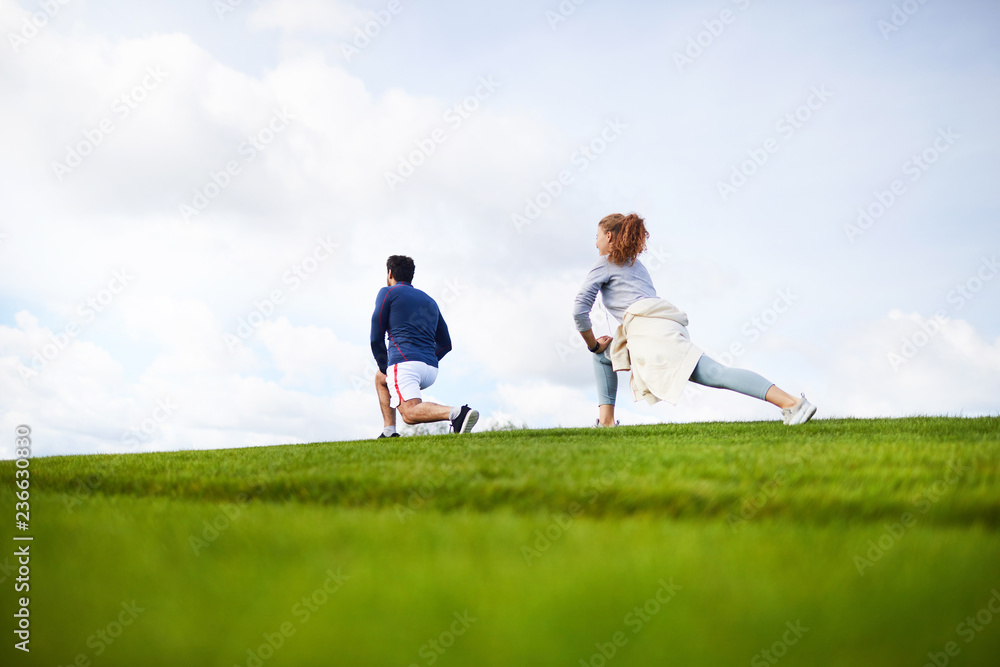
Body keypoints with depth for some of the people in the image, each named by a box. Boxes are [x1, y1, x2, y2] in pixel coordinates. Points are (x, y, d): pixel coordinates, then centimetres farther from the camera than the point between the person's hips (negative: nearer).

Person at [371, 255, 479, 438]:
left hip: (404, 362, -7)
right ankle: (389, 432, 21)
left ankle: (457, 413, -46)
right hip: (431, 370, 7)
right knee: (380, 378, 32)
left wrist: (384, 367, 15)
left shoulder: (387, 293, 9)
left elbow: (376, 339, 3)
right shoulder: (430, 301, 26)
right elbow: (446, 344, 24)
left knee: (410, 413, -23)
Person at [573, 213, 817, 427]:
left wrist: (592, 344, 16)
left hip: (647, 325, -9)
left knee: (714, 373, -20)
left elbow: (580, 308, 2)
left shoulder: (606, 263, 12)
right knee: (604, 354, 26)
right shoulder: (635, 263, 35)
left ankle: (791, 403, -32)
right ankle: (606, 420, 14)